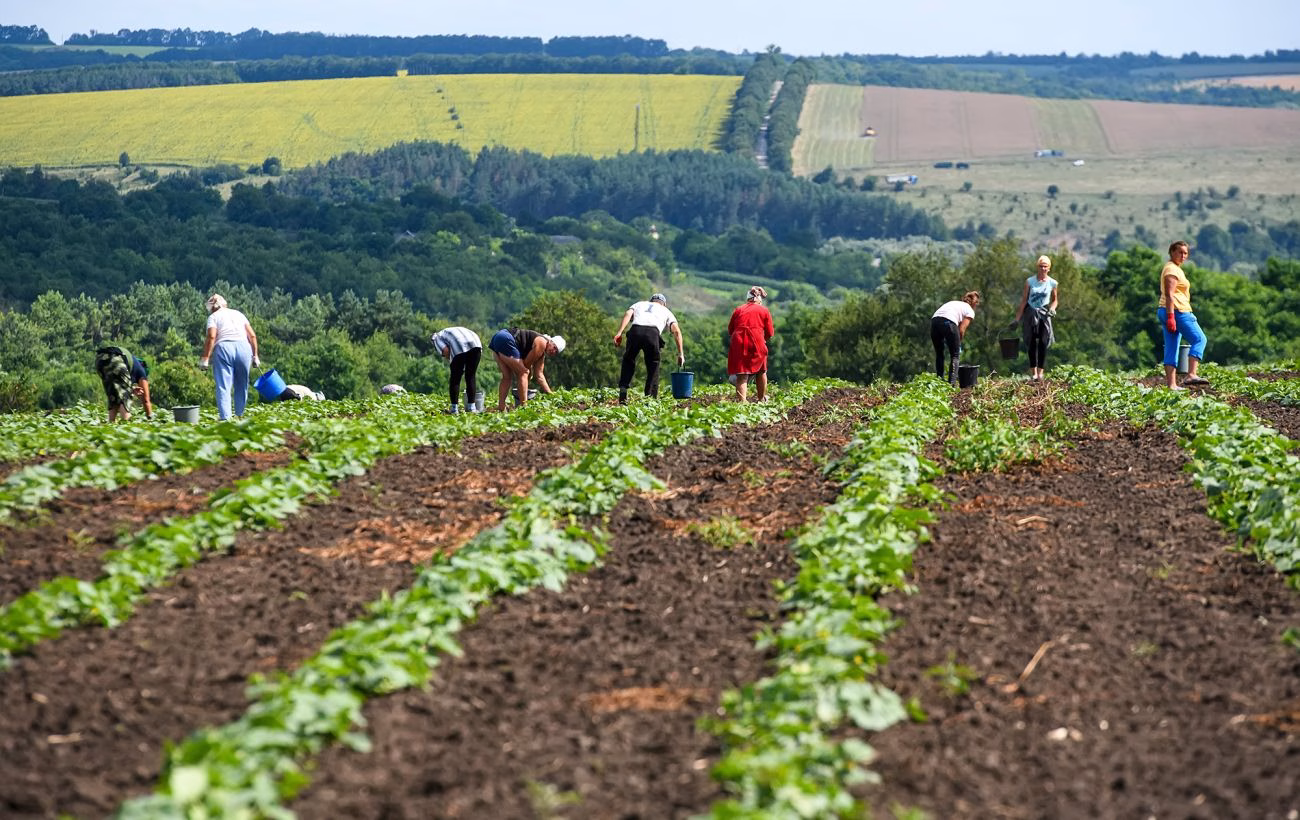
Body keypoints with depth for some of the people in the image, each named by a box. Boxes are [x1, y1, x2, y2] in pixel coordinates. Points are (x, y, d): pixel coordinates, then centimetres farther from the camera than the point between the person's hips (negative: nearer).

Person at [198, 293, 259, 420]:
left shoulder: (213, 317, 11)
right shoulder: (238, 314, 24)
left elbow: (211, 337, -6)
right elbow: (252, 336, 15)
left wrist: (205, 358, -7)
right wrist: (255, 355, 18)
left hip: (224, 348, -4)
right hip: (244, 347, 4)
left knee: (223, 386, -7)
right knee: (241, 386, 14)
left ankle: (225, 418, -19)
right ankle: (240, 416, 16)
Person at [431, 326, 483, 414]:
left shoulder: (437, 338, 24)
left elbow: (445, 350, 0)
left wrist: (450, 360, 17)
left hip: (459, 349, -5)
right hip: (476, 344, 5)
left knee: (455, 379, 9)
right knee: (471, 377, 15)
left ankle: (454, 408, 10)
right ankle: (471, 407, 14)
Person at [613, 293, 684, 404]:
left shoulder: (639, 304, 37)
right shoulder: (666, 311, 34)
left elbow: (628, 314, 14)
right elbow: (676, 331, 19)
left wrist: (619, 333, 2)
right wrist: (681, 354, 17)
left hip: (635, 331, 1)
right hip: (653, 333, -1)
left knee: (628, 362, 17)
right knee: (653, 366, 14)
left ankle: (622, 395, 5)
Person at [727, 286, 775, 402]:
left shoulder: (738, 310, 17)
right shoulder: (764, 311, 12)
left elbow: (730, 331, 14)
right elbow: (770, 335, 9)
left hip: (738, 345, 1)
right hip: (757, 344, -1)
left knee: (741, 376, -1)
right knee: (761, 371, 19)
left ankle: (741, 401, -16)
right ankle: (762, 399, 29)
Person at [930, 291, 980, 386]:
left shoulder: (955, 303, 35)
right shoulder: (970, 311, 18)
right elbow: (961, 330, 6)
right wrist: (958, 342, 21)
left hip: (934, 320, 5)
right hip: (948, 322, -5)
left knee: (939, 354, 19)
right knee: (955, 355, 8)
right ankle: (951, 383, -3)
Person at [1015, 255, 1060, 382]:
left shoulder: (1052, 283, 1)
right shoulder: (1030, 281, -2)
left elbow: (1054, 300, 13)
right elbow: (1024, 300, 1)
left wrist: (1052, 309, -9)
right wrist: (1017, 319, 0)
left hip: (1044, 314, 1)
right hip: (1031, 314, -1)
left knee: (1043, 344, -4)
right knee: (1032, 344, 1)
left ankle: (1040, 372, 1)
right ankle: (1033, 373, 6)